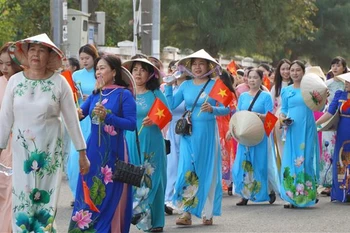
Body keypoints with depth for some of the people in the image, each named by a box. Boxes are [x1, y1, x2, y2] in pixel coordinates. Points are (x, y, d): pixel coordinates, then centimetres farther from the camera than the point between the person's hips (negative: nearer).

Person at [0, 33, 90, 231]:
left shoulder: (59, 82, -6)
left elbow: (72, 120, -2)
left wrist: (82, 153, -1)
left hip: (49, 149, -2)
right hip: (22, 150, 2)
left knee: (45, 200, 2)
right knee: (22, 200, 3)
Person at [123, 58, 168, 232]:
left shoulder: (156, 94, 3)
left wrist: (155, 121, -17)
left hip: (151, 144, -1)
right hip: (130, 143, 2)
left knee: (151, 180, 1)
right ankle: (134, 214, 6)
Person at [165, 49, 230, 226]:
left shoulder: (215, 85, -2)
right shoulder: (186, 85, 8)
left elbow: (226, 109, -5)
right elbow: (171, 105, 5)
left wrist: (212, 109, -23)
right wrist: (168, 86, -2)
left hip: (207, 133, -2)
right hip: (188, 133, 2)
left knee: (207, 172, 4)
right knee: (187, 171, -6)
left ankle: (207, 213, 12)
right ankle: (186, 212, -6)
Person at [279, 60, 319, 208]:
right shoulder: (286, 91, 11)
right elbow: (284, 109, 16)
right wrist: (282, 117, -5)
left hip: (307, 129, -3)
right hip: (292, 129, 3)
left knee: (306, 160, -2)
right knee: (291, 161, -1)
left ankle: (308, 194, 5)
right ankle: (293, 198, 3)